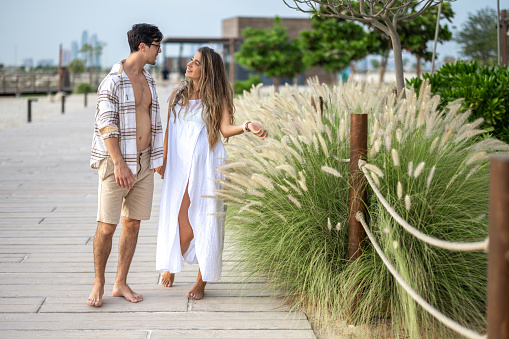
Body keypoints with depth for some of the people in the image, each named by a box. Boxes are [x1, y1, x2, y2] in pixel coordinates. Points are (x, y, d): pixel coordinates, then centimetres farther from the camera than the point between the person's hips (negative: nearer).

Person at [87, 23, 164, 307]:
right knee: (107, 226, -4)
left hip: (144, 161, 7)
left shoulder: (148, 81, 12)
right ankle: (99, 283, 12)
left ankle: (121, 283, 17)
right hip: (117, 161, -7)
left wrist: (156, 159, 18)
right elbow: (106, 124, -16)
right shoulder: (113, 81, -11)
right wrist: (119, 163, -22)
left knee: (133, 223, 8)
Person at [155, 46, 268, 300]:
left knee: (204, 218, -3)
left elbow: (225, 129, -14)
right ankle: (170, 265, 29)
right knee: (177, 217, 2)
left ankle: (202, 281, 8)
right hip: (178, 163, 3)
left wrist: (247, 126, -34)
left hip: (204, 164, -3)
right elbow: (169, 129, 14)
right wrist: (163, 160, 11)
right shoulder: (178, 93, 10)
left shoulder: (217, 98, -1)